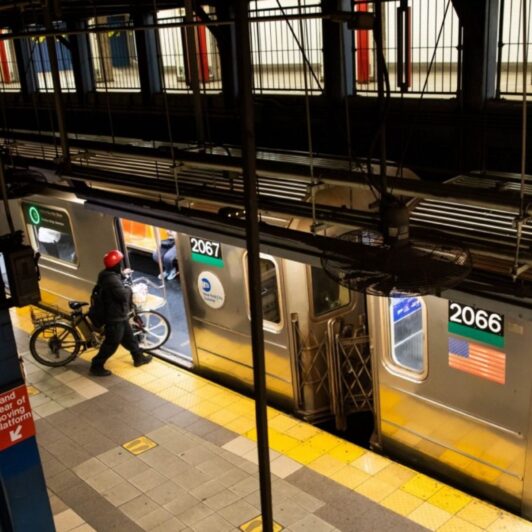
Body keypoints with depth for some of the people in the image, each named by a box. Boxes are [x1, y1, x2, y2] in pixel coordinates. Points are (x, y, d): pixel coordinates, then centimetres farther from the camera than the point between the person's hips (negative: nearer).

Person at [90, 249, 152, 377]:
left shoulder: (108, 275, 4)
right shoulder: (112, 279, -29)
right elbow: (124, 295, -32)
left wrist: (122, 275, 17)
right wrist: (128, 289, -11)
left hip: (118, 315, 11)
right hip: (115, 317, -11)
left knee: (129, 337, 22)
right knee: (111, 343, 1)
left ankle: (138, 357, 37)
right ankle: (96, 366, 11)